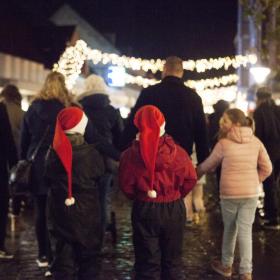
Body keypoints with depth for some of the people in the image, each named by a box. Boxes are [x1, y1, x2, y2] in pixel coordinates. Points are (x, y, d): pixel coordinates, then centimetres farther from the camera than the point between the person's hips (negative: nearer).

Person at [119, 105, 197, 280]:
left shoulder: (131, 154, -12)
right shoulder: (176, 151, -11)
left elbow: (126, 186, -8)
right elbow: (190, 178, -5)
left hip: (144, 210, -1)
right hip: (173, 208, 1)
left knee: (147, 264, 11)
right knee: (172, 261, 17)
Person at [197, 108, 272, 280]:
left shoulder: (223, 143, -6)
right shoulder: (256, 141, 1)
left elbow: (209, 165, 8)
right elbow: (267, 169, 5)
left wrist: (195, 172, 26)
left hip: (229, 193, -2)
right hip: (251, 193, 2)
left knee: (230, 229, 15)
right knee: (245, 231, 4)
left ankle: (226, 266, 29)